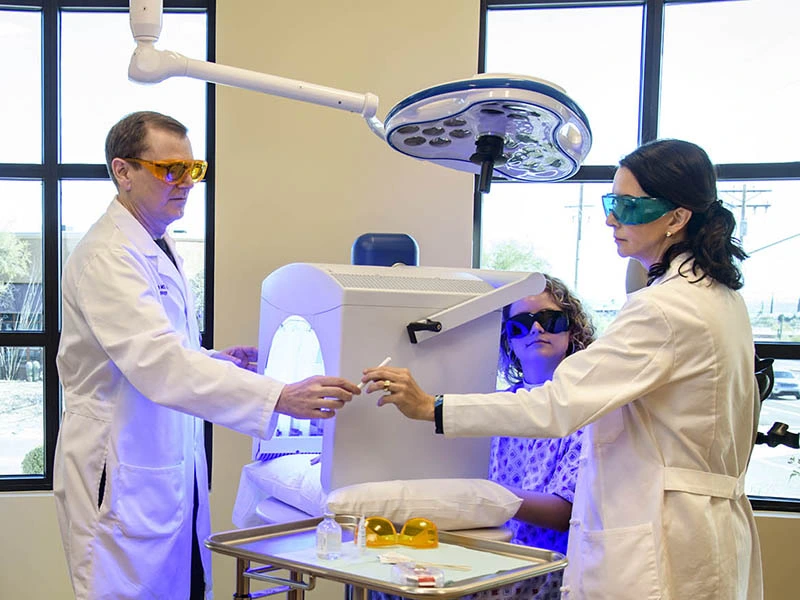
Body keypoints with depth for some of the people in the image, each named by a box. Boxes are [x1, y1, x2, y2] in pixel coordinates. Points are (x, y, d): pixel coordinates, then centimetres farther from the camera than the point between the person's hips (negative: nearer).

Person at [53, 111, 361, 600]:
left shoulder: (161, 248, 13)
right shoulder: (107, 256, -19)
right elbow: (158, 363, -32)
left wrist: (217, 361, 5)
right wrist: (279, 398, -40)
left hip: (173, 468, 9)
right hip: (122, 478, -9)